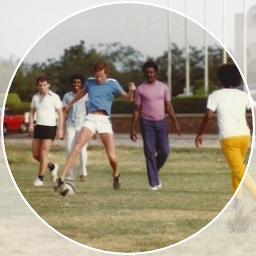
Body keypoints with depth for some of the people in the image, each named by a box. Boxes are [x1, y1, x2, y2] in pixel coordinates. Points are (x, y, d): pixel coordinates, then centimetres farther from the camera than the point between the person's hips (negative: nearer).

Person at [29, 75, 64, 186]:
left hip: (50, 127, -6)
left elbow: (60, 113, -4)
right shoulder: (35, 97, 10)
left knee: (43, 153, -9)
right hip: (38, 127, 6)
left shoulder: (54, 97, -5)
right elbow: (32, 111, 17)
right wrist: (31, 124, 0)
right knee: (35, 154, 6)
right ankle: (52, 166, 31)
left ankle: (40, 178, -1)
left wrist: (60, 129, -11)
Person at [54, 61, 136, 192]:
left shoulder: (112, 84, 1)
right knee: (77, 148, -17)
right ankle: (61, 179, -20)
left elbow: (128, 98, 0)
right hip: (90, 119, 1)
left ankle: (116, 176, 26)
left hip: (104, 120, -1)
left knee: (112, 156, -8)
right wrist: (70, 104, 44)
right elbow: (82, 92, 31)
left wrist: (131, 91, -23)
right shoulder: (90, 82, 9)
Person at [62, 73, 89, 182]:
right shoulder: (67, 96, 9)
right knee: (69, 150, -1)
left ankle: (83, 173, 1)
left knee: (82, 149, -12)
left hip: (83, 125, -2)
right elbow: (64, 112, 11)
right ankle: (70, 175, 4)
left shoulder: (86, 96, 4)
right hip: (70, 126, 2)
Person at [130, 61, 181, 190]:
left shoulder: (164, 87, 7)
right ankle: (154, 182, -1)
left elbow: (168, 107, 9)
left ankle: (153, 172, 25)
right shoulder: (140, 89, 1)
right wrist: (133, 128, -2)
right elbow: (137, 110, 2)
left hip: (161, 122, 2)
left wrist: (175, 123, -1)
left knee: (164, 151, -2)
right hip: (147, 123, -2)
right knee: (150, 153, -5)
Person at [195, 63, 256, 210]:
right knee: (237, 167, 23)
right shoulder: (243, 95, 7)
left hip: (228, 138, -5)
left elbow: (208, 116, -7)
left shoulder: (216, 95, -1)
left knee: (239, 170, -7)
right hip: (244, 135, 5)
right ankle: (237, 198, 24)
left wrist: (200, 134, 4)